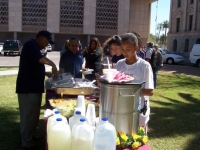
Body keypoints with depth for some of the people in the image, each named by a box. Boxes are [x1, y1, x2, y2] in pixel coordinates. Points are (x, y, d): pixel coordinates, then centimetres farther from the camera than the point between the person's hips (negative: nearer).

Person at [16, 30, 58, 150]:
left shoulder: (35, 47, 20)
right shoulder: (31, 44, -11)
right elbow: (40, 58, -29)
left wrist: (48, 74, 15)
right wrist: (53, 64, -16)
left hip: (34, 87, 10)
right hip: (28, 87, -10)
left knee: (33, 114, 18)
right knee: (28, 114, -3)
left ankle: (31, 136, 31)